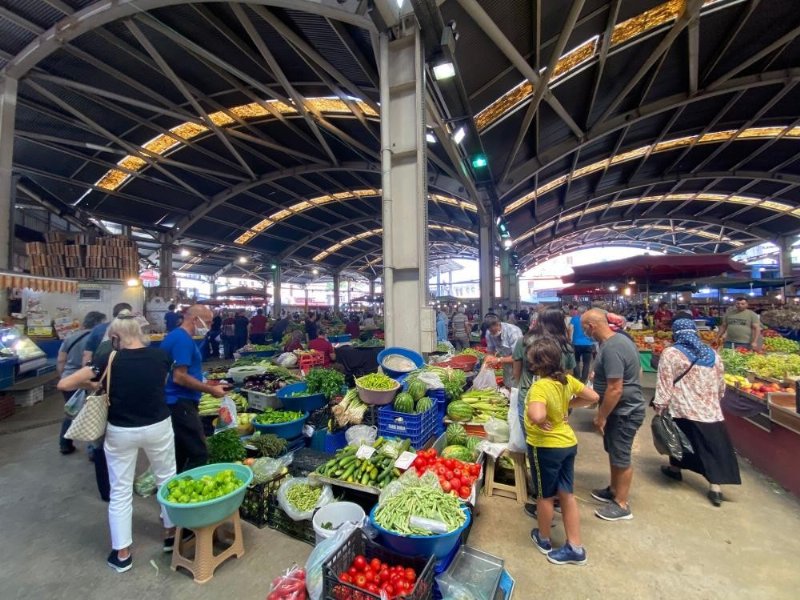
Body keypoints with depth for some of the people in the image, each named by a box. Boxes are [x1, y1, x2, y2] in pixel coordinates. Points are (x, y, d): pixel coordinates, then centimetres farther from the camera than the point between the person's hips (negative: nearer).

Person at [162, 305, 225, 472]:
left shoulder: (176, 335, 13)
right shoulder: (183, 339, -18)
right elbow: (179, 377, -23)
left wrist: (207, 385, 17)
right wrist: (211, 390, -14)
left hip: (176, 403, 11)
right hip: (181, 404, -11)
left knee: (180, 453, 18)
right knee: (199, 455, -6)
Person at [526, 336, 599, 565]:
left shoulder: (540, 386, -29)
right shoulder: (567, 380, -6)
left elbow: (537, 416, -46)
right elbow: (593, 397, 8)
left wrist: (542, 422, -24)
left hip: (546, 447, -7)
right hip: (568, 443, 7)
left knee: (545, 496, 17)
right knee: (567, 495, 20)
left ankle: (543, 539, 40)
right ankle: (575, 548, 33)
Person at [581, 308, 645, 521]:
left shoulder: (611, 349, -29)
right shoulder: (620, 339, 3)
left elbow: (615, 389, -28)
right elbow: (635, 373, 15)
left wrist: (601, 416, -18)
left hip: (624, 412, -10)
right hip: (623, 408, 10)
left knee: (621, 457, 7)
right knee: (614, 452, 22)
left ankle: (622, 505, 24)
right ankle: (614, 490, 40)